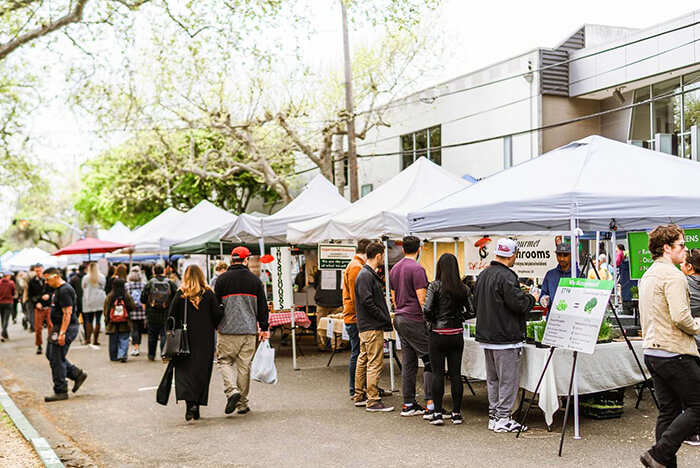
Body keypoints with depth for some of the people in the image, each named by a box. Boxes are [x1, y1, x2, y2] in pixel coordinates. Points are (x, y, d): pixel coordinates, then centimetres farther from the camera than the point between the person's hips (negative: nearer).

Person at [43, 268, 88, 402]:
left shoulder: (64, 291, -19)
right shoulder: (59, 290, 15)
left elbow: (67, 313, -24)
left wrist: (62, 333, -27)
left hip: (65, 328, -11)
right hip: (59, 327, 11)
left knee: (57, 359, -5)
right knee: (50, 354, 16)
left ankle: (60, 392, 3)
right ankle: (77, 374, 19)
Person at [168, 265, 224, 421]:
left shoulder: (180, 295, -3)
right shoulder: (209, 294, -1)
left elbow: (172, 317, -2)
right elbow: (218, 315, -3)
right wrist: (219, 329, 14)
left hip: (185, 338, -1)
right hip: (205, 339, 1)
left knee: (184, 369, 0)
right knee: (202, 371, 9)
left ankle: (190, 403, -22)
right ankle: (196, 408, 11)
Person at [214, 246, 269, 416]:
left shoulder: (223, 279, -2)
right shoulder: (254, 279, 4)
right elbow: (262, 306, 7)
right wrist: (264, 328, 15)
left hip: (228, 330, -2)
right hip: (249, 330, 2)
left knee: (224, 361, 10)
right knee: (244, 366, 7)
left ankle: (232, 390, -12)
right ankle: (242, 403, 11)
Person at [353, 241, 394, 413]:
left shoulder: (368, 274, 16)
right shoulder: (366, 276, -16)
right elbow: (368, 302, -22)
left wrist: (386, 318, 13)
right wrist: (385, 319, -16)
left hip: (365, 326, 11)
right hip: (372, 327, -11)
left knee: (363, 360, 15)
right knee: (375, 363, -7)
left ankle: (360, 396, 24)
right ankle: (373, 401, -5)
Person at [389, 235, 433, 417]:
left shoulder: (394, 269, 13)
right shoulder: (417, 269, -13)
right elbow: (422, 300, -17)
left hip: (399, 319, 9)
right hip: (414, 320, -8)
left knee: (408, 363, 11)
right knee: (430, 361, -4)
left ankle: (408, 404, 13)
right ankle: (430, 405, -7)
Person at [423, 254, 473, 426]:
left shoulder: (435, 286, -9)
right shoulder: (463, 288, 1)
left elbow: (426, 310, -15)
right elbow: (471, 312, 1)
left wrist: (432, 320, 4)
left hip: (438, 334, -3)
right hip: (457, 334, 3)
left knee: (438, 373, 2)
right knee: (456, 373, 7)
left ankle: (437, 413, 4)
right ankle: (456, 413, 12)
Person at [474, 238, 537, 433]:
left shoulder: (483, 275, 11)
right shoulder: (506, 276, -18)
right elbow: (519, 304, -21)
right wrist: (532, 298, -1)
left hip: (486, 336, 9)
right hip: (506, 337, -9)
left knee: (493, 379, 15)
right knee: (508, 379, 0)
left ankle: (493, 416, 21)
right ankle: (503, 419, 3)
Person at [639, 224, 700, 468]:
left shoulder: (647, 275, 17)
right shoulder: (673, 275, -14)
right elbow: (680, 317, -23)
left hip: (651, 352, 9)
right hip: (675, 353, -9)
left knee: (668, 410, 11)